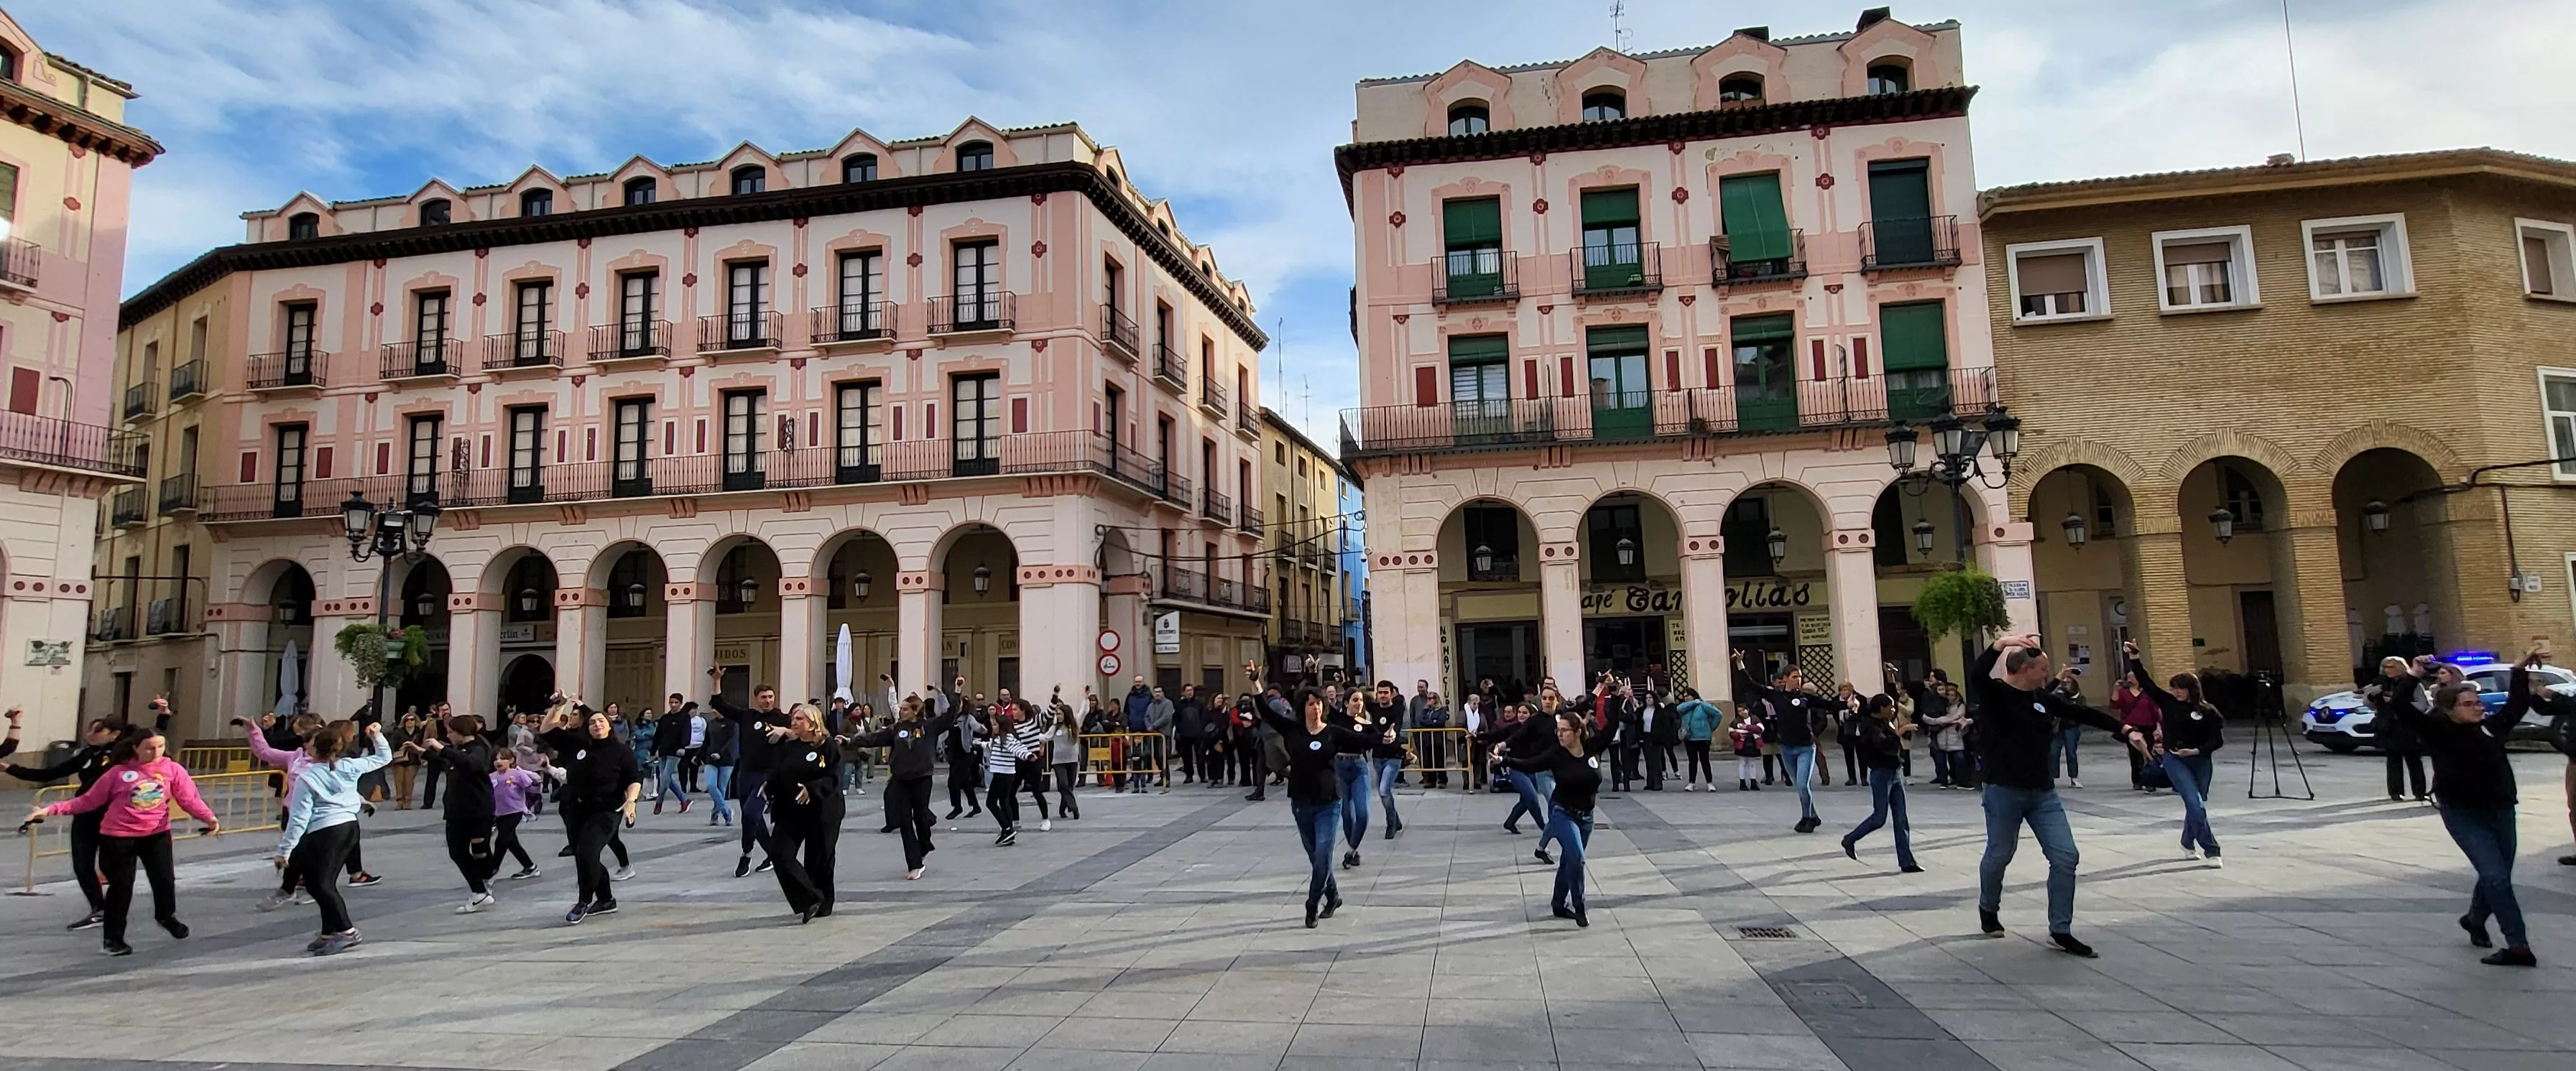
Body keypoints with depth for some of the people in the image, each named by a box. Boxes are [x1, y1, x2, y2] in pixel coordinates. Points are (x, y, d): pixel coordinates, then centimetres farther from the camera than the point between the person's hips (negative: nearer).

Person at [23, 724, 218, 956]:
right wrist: (51, 809, -7)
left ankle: (166, 916, 34)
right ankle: (112, 938, 20)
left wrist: (209, 818, -24)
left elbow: (189, 799, -9)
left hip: (157, 834, 1)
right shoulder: (119, 772, -6)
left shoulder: (173, 770, -4)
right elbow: (88, 800, 1)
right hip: (118, 837, -1)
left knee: (164, 880, 2)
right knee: (121, 886, 2)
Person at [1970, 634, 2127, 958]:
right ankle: (1988, 910, 33)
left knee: (2065, 857, 1)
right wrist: (2000, 645, -43)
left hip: (2043, 791, 6)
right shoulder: (1994, 693, -11)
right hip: (2004, 791, -6)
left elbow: (2080, 713, 16)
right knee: (1999, 856, 7)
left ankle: (2060, 930, 11)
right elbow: (1975, 676, -32)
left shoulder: (2041, 698, 9)